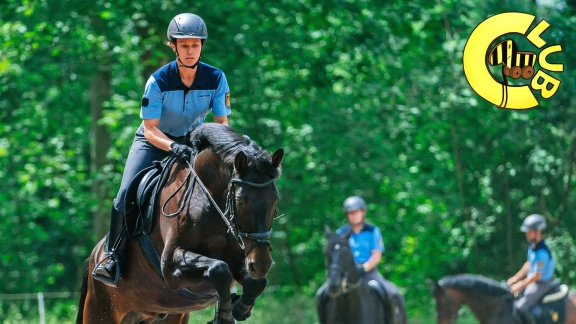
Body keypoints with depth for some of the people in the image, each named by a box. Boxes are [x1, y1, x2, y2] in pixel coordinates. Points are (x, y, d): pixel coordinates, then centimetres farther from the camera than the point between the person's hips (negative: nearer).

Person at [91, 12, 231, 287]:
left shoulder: (216, 79, -16)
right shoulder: (158, 81, -23)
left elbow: (222, 122, -9)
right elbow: (150, 129, -22)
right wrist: (173, 146, -41)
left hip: (192, 141, 2)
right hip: (154, 141, -2)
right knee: (127, 194, -21)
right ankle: (111, 256, -6)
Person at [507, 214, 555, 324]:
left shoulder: (542, 252, -27)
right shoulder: (532, 246, 2)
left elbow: (537, 275, -25)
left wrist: (520, 286, -18)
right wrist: (516, 278, 9)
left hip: (541, 284, -10)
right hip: (531, 280, 10)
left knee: (521, 306, -23)